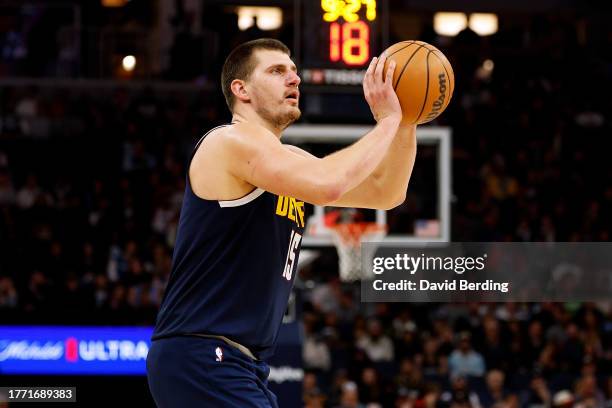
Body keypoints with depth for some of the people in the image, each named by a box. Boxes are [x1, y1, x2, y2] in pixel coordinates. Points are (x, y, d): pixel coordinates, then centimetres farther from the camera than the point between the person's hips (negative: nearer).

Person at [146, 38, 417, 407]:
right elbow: (327, 184, -26)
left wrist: (406, 123, 3)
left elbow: (386, 193, 18)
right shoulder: (235, 140, -10)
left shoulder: (288, 160, 19)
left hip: (243, 363, 10)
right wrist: (387, 121, -16)